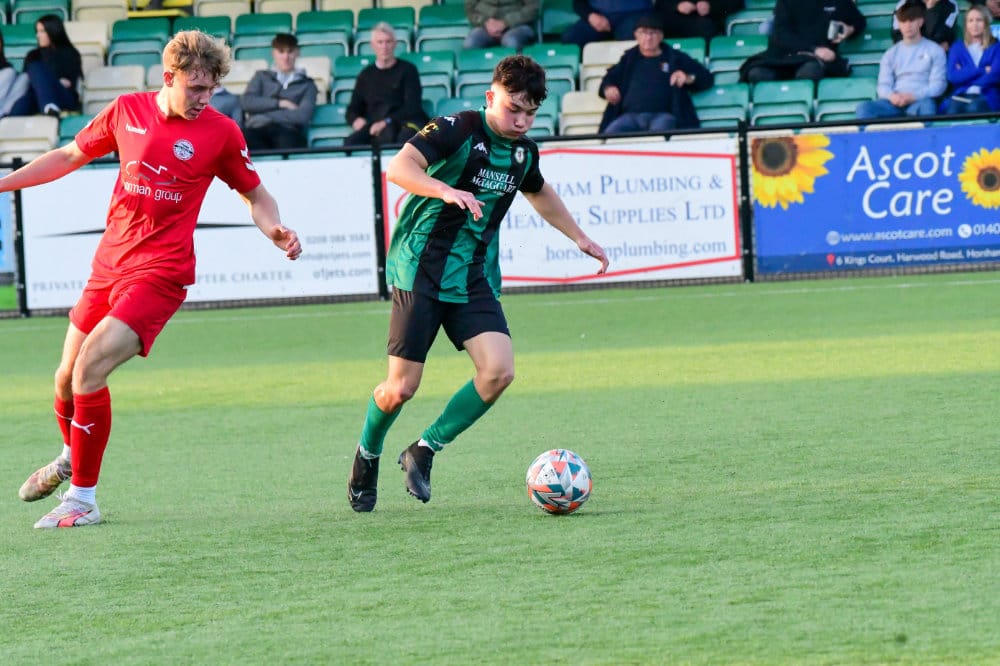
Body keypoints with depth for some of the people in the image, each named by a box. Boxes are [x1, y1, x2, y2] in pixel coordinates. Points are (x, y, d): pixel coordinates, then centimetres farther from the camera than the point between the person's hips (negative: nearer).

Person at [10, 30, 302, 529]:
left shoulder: (219, 132, -6)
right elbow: (70, 156, 18)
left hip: (158, 272, -5)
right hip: (108, 264, 5)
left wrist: (276, 232, -13)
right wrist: (4, 183, 15)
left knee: (88, 372, -18)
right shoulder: (127, 111, 3)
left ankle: (82, 498, -7)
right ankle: (70, 458, 46)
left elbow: (255, 194, 7)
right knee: (66, 379, 14)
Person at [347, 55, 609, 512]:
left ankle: (424, 451, 4)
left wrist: (579, 237, 37)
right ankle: (367, 456, 26)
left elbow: (538, 192, 32)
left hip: (475, 280, 6)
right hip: (421, 272, -6)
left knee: (498, 371, -15)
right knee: (402, 387, -6)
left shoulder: (524, 151, 8)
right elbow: (399, 168, -28)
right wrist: (446, 191, -43)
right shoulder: (456, 130, -13)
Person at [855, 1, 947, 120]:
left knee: (926, 106, -42)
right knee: (864, 108, -29)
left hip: (921, 100, -3)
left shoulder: (935, 50, 11)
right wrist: (892, 96, -14)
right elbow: (883, 85, 12)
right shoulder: (891, 54, 20)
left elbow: (938, 84, 1)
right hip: (896, 102, 3)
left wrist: (913, 96, -16)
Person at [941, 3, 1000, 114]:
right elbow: (953, 77, 2)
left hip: (987, 97, -1)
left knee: (974, 108, -39)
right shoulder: (957, 47, 18)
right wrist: (982, 70, -4)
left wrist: (965, 73, -2)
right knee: (953, 109, -37)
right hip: (960, 96, 1)